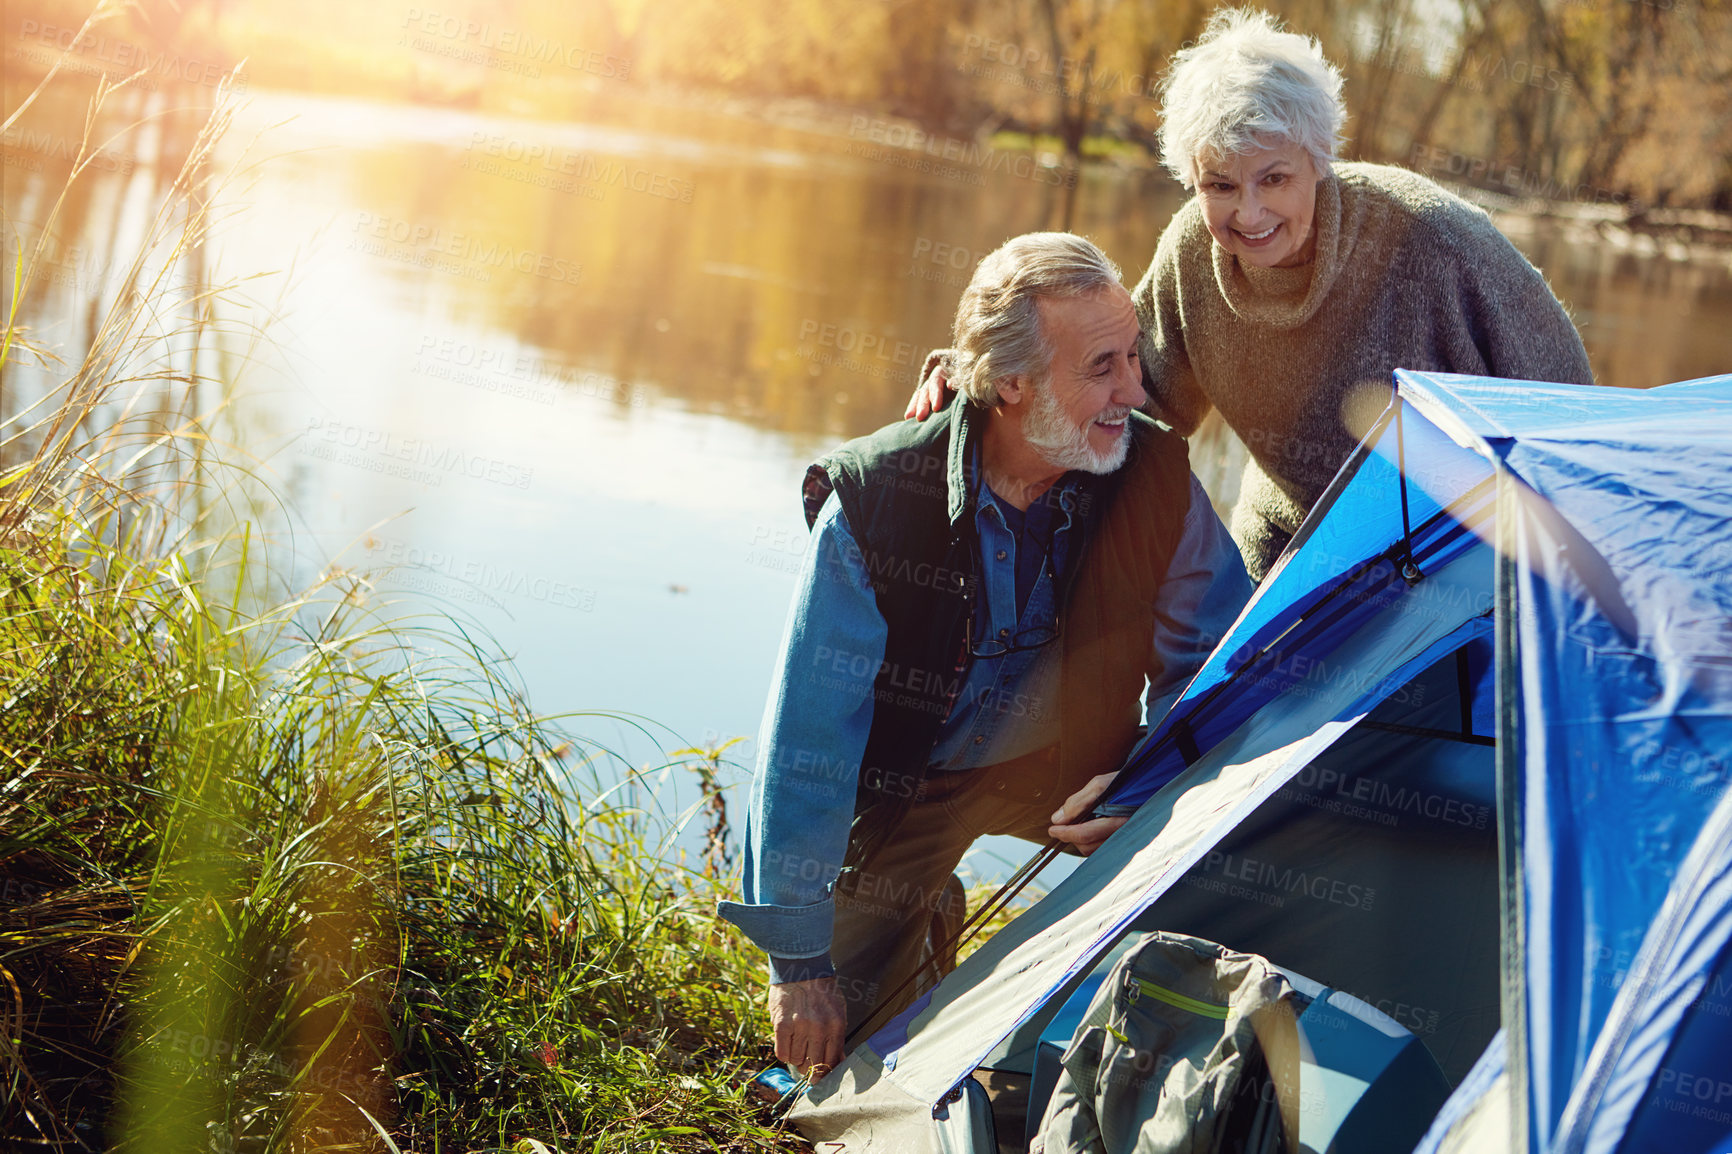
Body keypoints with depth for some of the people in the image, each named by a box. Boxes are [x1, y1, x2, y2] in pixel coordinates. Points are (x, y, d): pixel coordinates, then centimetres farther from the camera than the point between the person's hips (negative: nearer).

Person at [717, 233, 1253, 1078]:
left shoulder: (1153, 476, -21)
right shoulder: (872, 501, -28)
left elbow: (1217, 653, -5)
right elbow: (807, 732, -24)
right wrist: (797, 958, -22)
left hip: (1067, 770, 2)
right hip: (903, 781, -2)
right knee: (843, 1024, -8)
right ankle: (920, 909, 23)